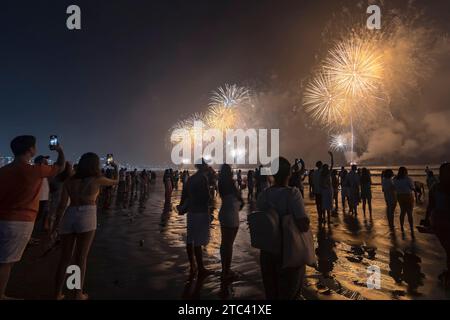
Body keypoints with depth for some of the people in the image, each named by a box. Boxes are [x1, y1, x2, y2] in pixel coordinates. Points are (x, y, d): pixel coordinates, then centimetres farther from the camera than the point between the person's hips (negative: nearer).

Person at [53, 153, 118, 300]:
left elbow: (62, 204, 5)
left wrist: (56, 224, 12)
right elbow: (116, 181, 20)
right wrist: (115, 167, 37)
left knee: (65, 258, 14)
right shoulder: (97, 179, 1)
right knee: (81, 258, 6)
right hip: (86, 217, -4)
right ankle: (78, 294, 16)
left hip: (69, 217, 4)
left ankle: (58, 293, 23)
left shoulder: (70, 181, 10)